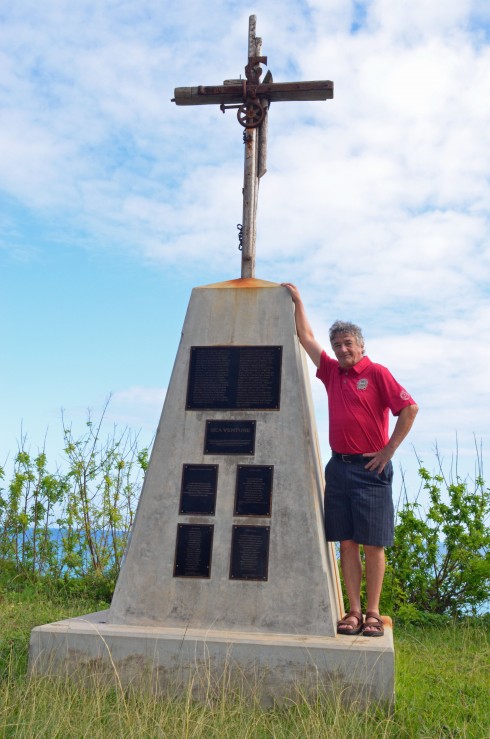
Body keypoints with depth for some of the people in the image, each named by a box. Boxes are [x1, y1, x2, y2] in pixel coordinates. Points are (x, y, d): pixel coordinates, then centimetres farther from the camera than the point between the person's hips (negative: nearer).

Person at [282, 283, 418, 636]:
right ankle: (354, 612, 8)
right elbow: (307, 337, 21)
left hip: (371, 468, -5)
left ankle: (373, 614, 5)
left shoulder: (377, 373, -3)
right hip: (339, 466, 5)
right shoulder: (332, 371, 13)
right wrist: (297, 300, 24)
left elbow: (409, 408, -9)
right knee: (347, 542, 4)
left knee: (373, 544, -1)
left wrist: (389, 450, -9)